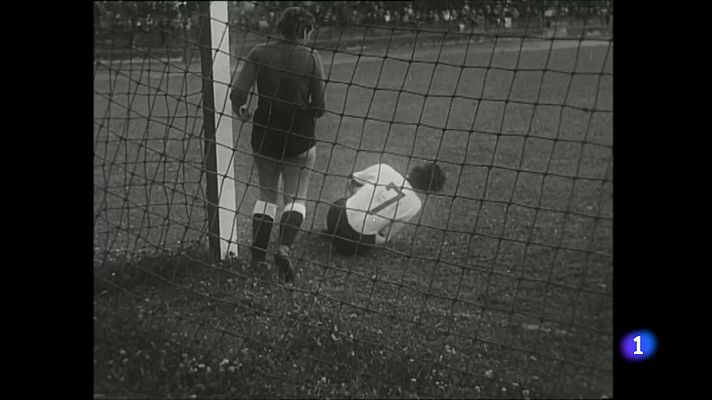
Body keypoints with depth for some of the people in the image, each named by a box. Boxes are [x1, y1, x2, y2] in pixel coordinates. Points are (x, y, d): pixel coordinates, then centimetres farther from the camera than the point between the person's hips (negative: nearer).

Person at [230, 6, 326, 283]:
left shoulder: (259, 54, 0)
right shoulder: (311, 58, -5)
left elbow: (237, 93, -8)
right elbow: (319, 108, -6)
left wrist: (240, 112, 13)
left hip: (264, 133, 3)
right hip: (299, 136, -2)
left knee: (266, 194, 17)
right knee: (296, 197, 9)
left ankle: (258, 255, 13)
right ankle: (284, 247, -13)